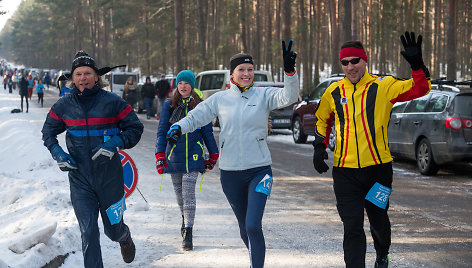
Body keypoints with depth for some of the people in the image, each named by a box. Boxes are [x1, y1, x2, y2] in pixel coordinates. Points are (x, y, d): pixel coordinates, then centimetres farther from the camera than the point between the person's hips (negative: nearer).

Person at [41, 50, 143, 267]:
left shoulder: (112, 102, -7)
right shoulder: (63, 105, 1)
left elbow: (135, 128, -1)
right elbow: (48, 132, 15)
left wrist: (115, 144, -18)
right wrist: (57, 153, -3)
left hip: (109, 176, -1)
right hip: (79, 178, 1)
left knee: (113, 229, 14)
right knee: (88, 233, -6)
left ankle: (125, 238, 51)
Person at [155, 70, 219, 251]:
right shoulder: (169, 105, 4)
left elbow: (207, 132, 9)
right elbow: (162, 131, 3)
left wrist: (213, 156, 10)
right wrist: (160, 155, -7)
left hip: (193, 156, -2)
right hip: (174, 155, 2)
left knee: (188, 192, -12)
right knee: (179, 192, 13)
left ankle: (188, 235, -14)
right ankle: (185, 220, 41)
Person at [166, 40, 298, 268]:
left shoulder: (263, 95, -1)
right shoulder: (220, 99, 4)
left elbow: (289, 97, -16)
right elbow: (195, 117, 7)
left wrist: (289, 71, -32)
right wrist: (178, 127, -14)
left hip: (259, 171, -3)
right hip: (230, 172, 3)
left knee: (253, 226, -16)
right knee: (244, 228, 13)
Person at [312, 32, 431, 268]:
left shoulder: (383, 86, -4)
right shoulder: (334, 92, 4)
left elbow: (420, 89, -10)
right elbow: (322, 120, 21)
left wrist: (417, 65, -27)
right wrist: (319, 146, 7)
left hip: (378, 167, 0)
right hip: (345, 171, 0)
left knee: (378, 219, 18)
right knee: (352, 227, -6)